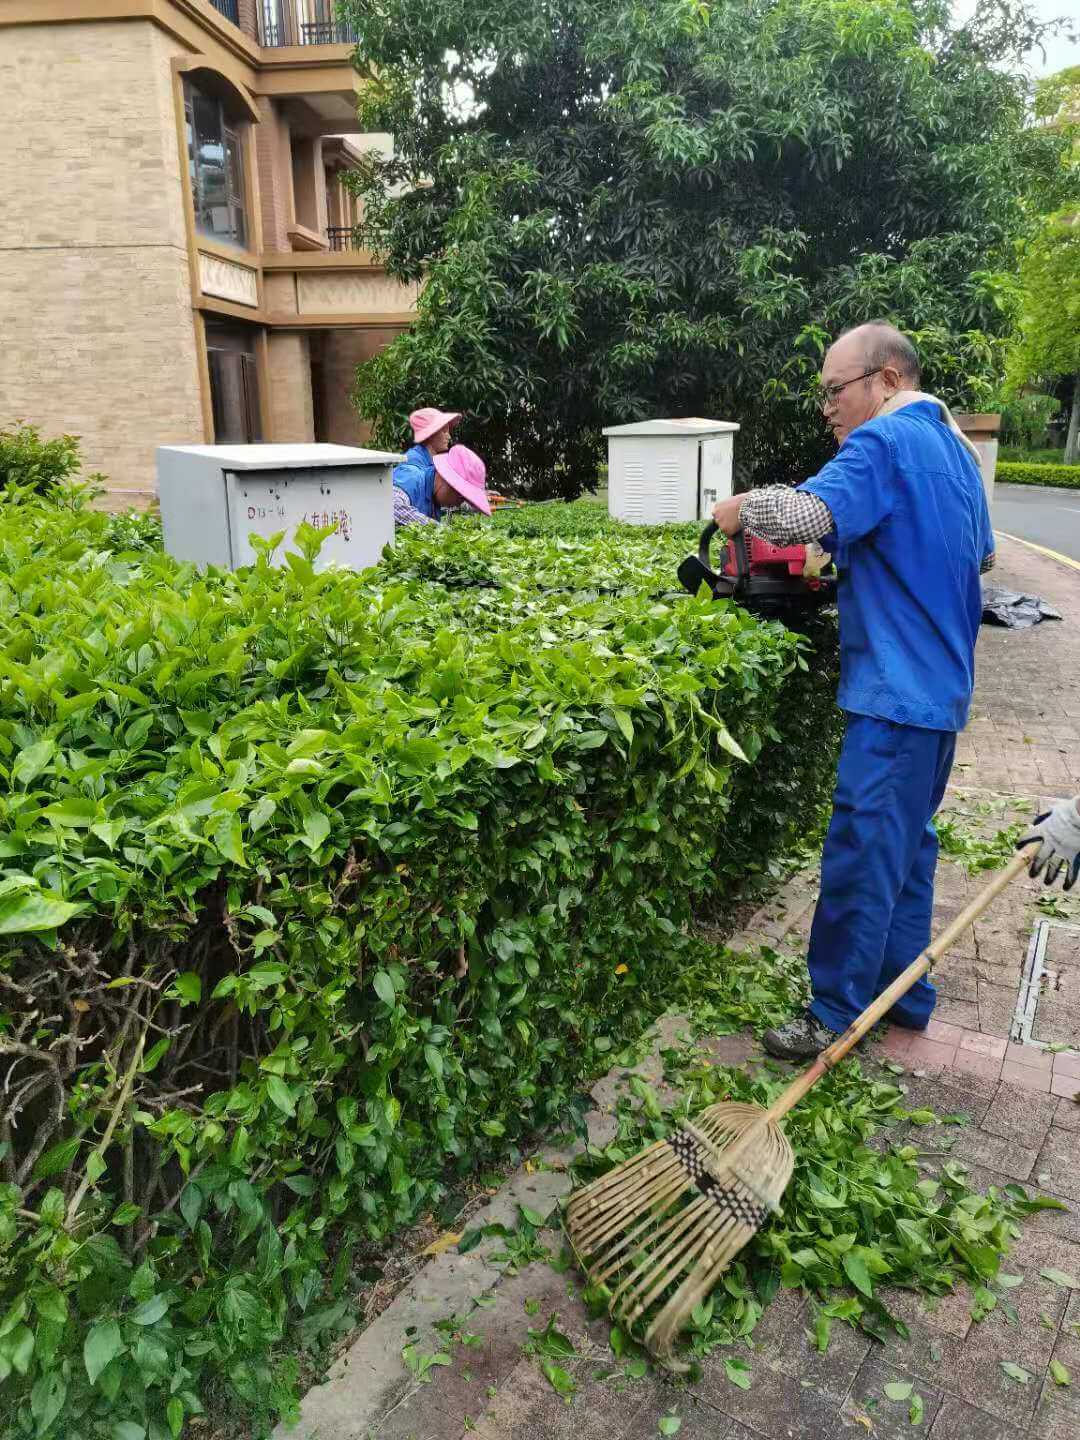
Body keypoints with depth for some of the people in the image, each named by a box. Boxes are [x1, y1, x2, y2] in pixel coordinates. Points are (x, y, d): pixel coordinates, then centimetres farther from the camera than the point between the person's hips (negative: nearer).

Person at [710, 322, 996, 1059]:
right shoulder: (955, 447, 16)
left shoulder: (884, 442, -13)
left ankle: (836, 1016, 9)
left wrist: (743, 507, -11)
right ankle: (906, 995, 29)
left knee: (862, 851, -2)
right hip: (942, 688, 10)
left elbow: (806, 514, -29)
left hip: (898, 690, -10)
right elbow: (983, 556, 27)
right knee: (908, 844, 17)